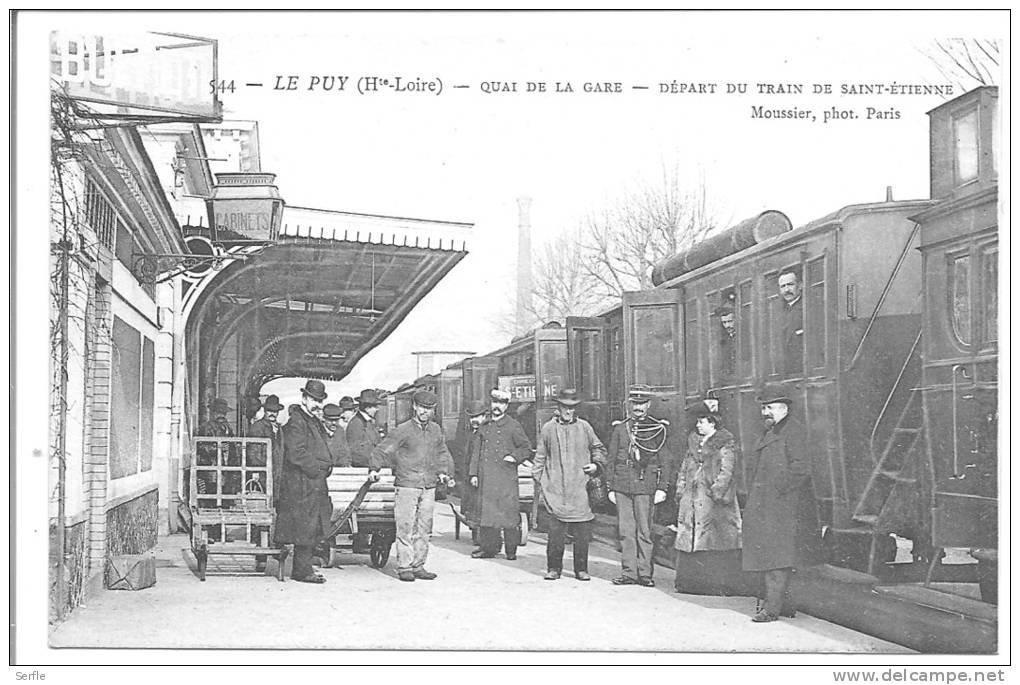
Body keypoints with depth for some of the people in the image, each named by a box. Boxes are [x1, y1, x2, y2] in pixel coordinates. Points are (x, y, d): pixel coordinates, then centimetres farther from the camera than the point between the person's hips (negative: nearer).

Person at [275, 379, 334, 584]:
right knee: (305, 527, -7)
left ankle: (303, 567, 17)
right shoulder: (296, 423, -12)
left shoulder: (315, 421, 19)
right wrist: (321, 467, -13)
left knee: (312, 528, 11)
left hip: (315, 484, 10)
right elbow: (296, 454, -20)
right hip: (302, 484, -10)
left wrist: (326, 465, 7)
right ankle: (303, 570, -2)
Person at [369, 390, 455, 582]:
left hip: (429, 486, 5)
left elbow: (442, 454, 26)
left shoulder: (435, 430, 12)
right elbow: (382, 450, -7)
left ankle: (418, 566, 15)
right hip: (407, 485, -5)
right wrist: (374, 469, -20)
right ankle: (404, 567, 1)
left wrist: (443, 472, 15)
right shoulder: (403, 430, -5)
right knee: (406, 528, -5)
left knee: (424, 528, 7)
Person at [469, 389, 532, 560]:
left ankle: (511, 550, 1)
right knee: (486, 512, 4)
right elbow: (476, 452, 17)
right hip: (486, 478, 4)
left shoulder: (513, 426, 3)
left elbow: (526, 448, 6)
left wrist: (514, 456, -10)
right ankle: (488, 547, 10)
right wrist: (473, 474, 10)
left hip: (506, 477, -4)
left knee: (509, 512, -5)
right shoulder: (484, 427, 15)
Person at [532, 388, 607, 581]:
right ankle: (553, 568, 6)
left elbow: (598, 448, 23)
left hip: (579, 488, 1)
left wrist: (596, 465, 4)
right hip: (556, 489, -1)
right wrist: (540, 483, 7)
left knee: (582, 533, -1)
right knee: (555, 531, -6)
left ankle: (581, 569, 10)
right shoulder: (548, 429, 8)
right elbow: (540, 457, 12)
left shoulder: (584, 427, 10)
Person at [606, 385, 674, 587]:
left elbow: (666, 461, 2)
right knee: (625, 531, 3)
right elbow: (611, 460, 15)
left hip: (645, 486, -3)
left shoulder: (658, 429, 3)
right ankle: (629, 572, 8)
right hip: (622, 486, 3)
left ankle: (644, 573, 4)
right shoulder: (620, 428, 12)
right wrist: (610, 487, 10)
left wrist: (662, 488, -5)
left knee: (644, 531, -2)